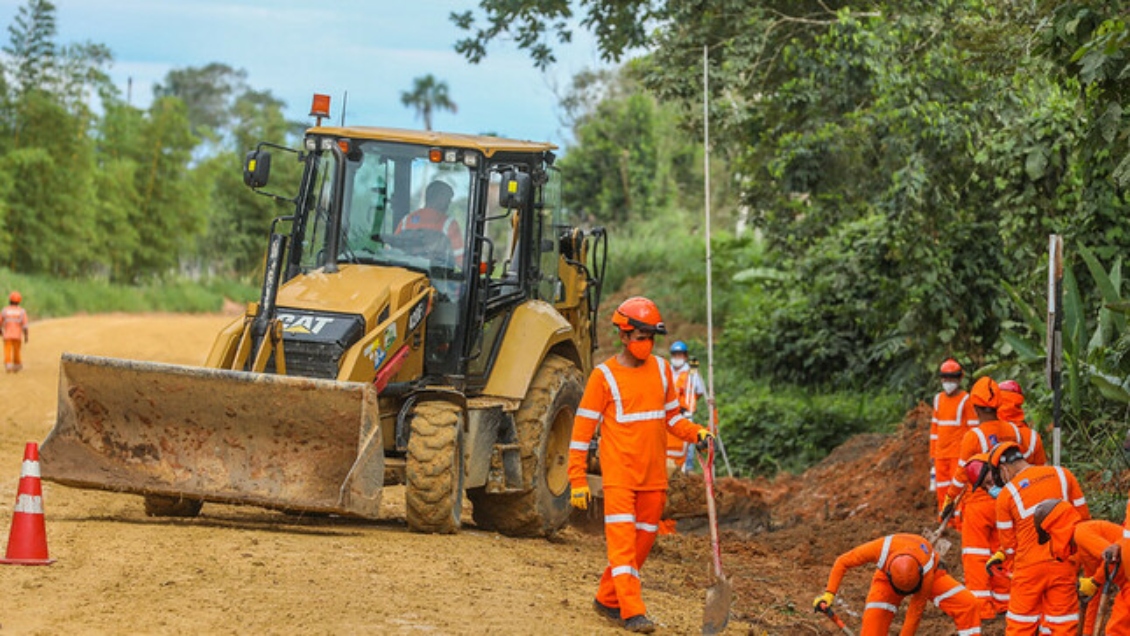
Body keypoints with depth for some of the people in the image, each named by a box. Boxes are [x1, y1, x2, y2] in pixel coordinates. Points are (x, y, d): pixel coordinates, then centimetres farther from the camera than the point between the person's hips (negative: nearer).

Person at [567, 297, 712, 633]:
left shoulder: (661, 369, 9)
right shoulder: (604, 375, -5)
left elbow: (671, 416, 19)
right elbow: (582, 429, -4)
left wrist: (696, 433, -2)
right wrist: (578, 480, -8)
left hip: (654, 475, 5)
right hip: (619, 473, -5)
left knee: (643, 540, 9)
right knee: (622, 539, -12)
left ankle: (607, 599, 22)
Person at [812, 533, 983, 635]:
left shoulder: (927, 570, -41)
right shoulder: (880, 548, -41)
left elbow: (916, 612, -29)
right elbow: (842, 562, -24)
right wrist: (829, 594, -29)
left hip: (929, 573, -1)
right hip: (888, 578, 1)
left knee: (968, 604, -21)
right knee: (874, 617, -28)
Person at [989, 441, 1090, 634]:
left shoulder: (1006, 494, -3)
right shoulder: (1063, 475, 2)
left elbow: (1009, 544, 1)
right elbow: (1084, 517, 7)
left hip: (1029, 567, -2)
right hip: (1063, 565, 2)